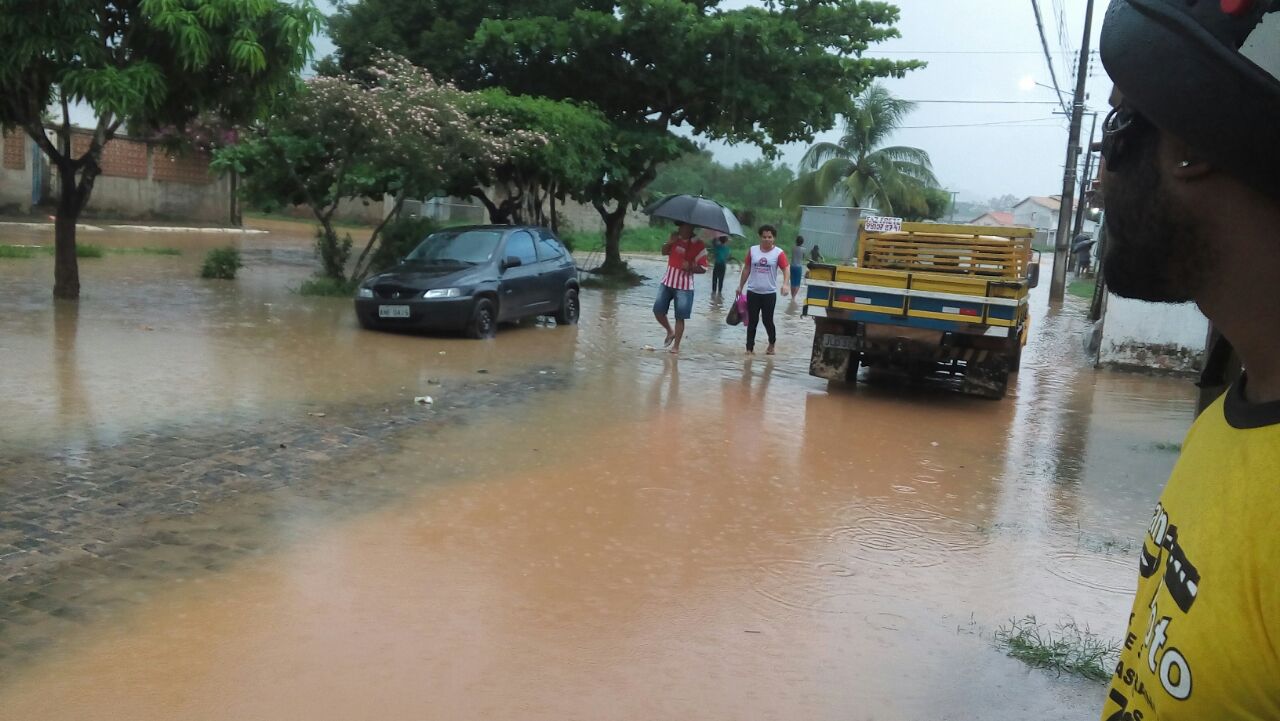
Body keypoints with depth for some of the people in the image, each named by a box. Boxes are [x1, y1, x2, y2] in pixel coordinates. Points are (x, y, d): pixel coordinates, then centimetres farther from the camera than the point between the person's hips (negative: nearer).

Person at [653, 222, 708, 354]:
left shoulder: (699, 245, -12)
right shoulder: (675, 237, 2)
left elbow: (703, 268, -9)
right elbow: (664, 252, 8)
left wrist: (690, 267, -28)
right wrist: (669, 242, -11)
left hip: (684, 286, -5)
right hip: (667, 282, 5)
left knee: (680, 317, -1)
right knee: (658, 310, 5)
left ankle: (676, 345, 9)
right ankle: (670, 331, 29)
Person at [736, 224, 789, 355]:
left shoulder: (778, 253, -5)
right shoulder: (752, 250, 3)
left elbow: (785, 269, -11)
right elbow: (746, 269, 11)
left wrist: (785, 284, -28)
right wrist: (740, 286, 12)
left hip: (769, 293, -2)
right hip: (753, 292, 2)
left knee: (767, 320, 3)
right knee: (752, 321, 5)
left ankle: (772, 344, 29)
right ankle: (750, 348, 12)